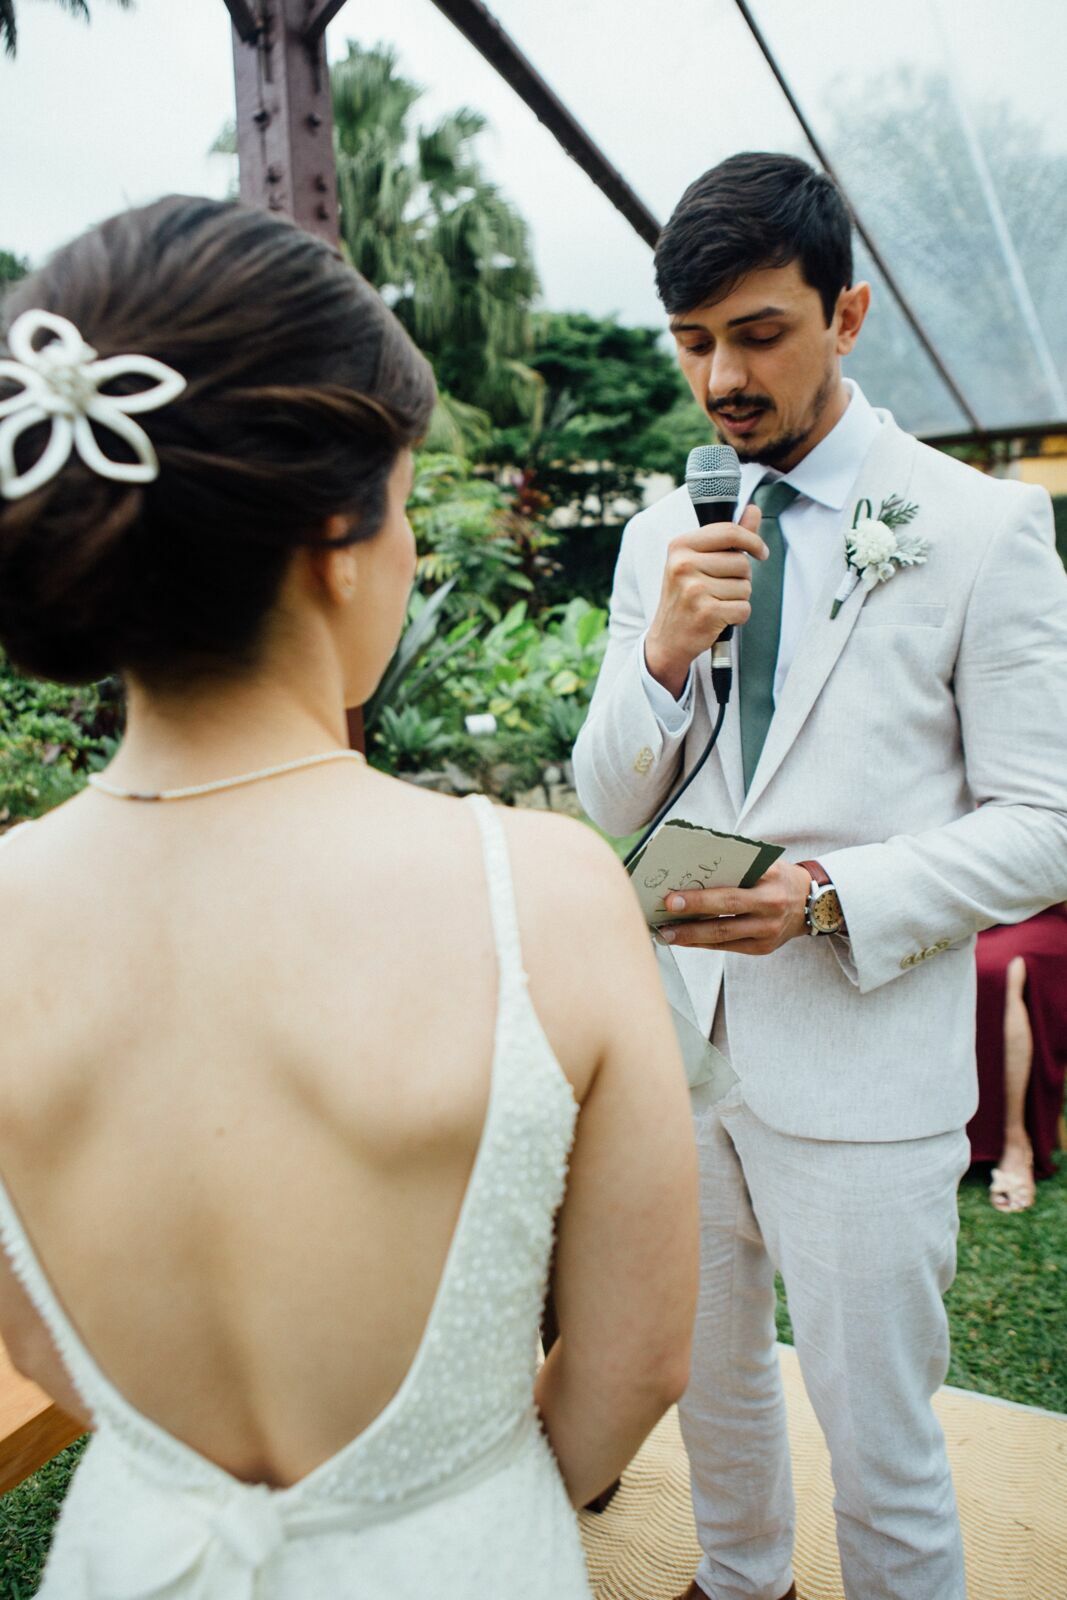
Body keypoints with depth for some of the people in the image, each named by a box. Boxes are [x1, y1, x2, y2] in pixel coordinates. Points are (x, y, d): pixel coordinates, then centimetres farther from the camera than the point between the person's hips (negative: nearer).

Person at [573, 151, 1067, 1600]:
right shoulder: (661, 535, 5)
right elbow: (609, 803, 4)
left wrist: (830, 895, -24)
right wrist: (663, 652, -14)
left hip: (864, 1064, -5)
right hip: (679, 1036, 5)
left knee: (882, 1452, 12)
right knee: (709, 1374, 26)